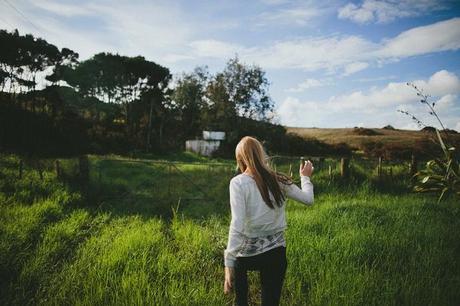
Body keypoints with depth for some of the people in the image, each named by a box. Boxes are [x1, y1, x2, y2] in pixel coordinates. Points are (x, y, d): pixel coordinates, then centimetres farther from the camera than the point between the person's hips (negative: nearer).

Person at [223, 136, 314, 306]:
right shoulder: (279, 180, -4)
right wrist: (305, 177, 27)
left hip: (248, 254, -2)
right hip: (276, 253, 2)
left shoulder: (238, 182, -15)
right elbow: (308, 199, 9)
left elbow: (237, 225, -23)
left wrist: (228, 265, -21)